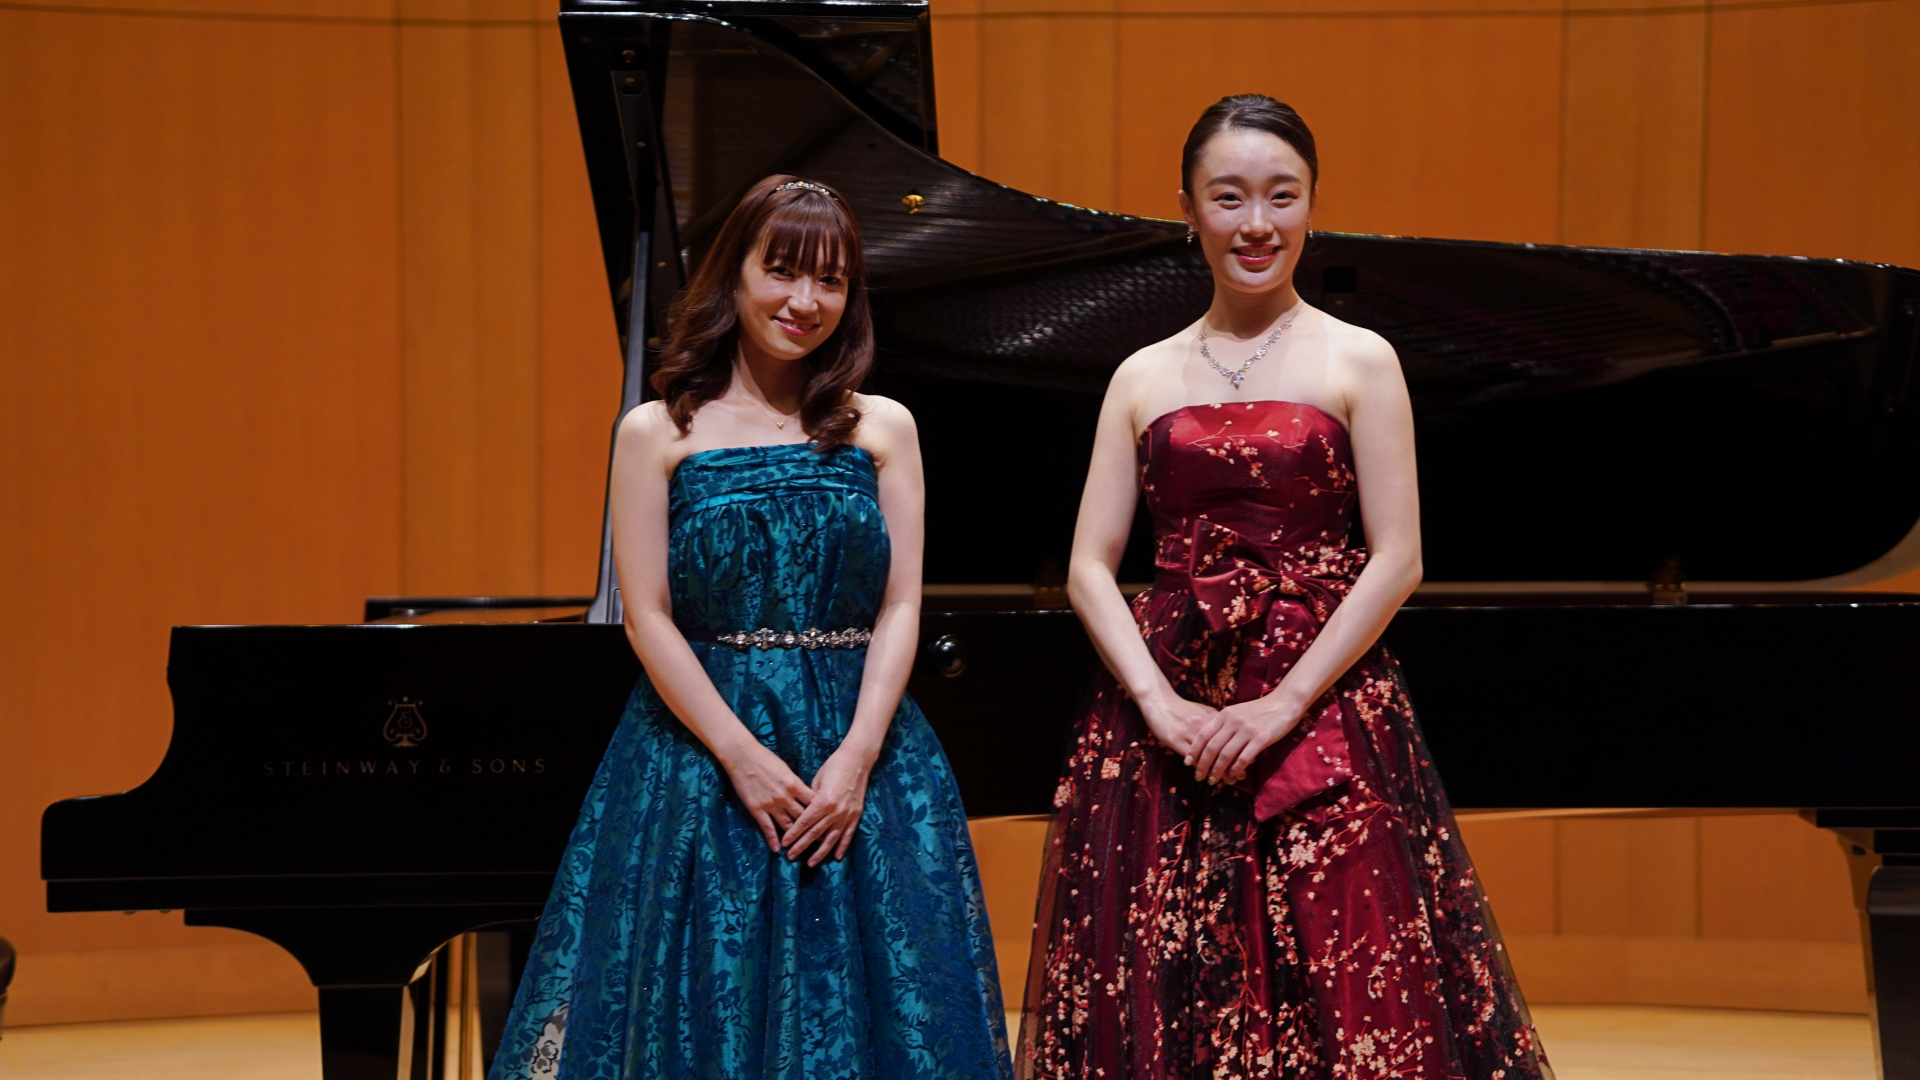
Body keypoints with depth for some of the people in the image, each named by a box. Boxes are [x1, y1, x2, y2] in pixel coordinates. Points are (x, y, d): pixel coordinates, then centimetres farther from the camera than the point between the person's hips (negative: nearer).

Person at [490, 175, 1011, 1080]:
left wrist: (857, 757, -12)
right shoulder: (659, 433, 2)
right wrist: (743, 756, -13)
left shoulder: (883, 430, 8)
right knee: (710, 1007, 0)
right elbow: (649, 619, -4)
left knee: (860, 1006, 2)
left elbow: (899, 607, 2)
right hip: (701, 750, -2)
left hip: (860, 746, 2)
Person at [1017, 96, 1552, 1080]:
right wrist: (1160, 704, -10)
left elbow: (1396, 561, -4)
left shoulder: (1358, 362, 3)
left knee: (1350, 999, -6)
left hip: (1320, 710, -2)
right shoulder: (1144, 378, 11)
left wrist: (1284, 704, -12)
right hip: (1162, 722, 3)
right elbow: (1090, 567, 6)